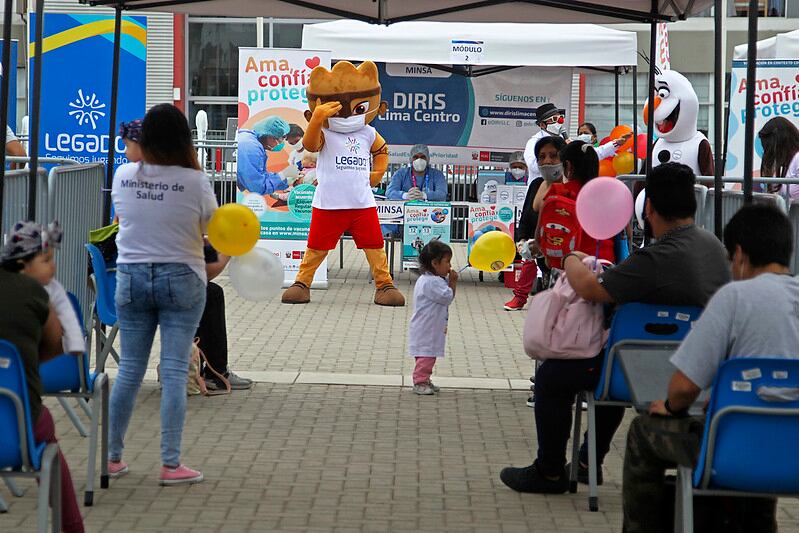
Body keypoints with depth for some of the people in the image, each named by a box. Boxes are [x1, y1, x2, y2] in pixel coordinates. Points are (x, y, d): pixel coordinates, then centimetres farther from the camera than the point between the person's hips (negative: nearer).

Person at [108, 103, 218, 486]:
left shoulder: (123, 176, -4)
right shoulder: (195, 182, -14)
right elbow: (210, 224, -1)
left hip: (131, 278, 3)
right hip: (181, 279, -3)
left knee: (129, 369, 11)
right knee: (174, 372, 0)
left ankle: (112, 457, 17)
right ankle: (171, 465, 0)